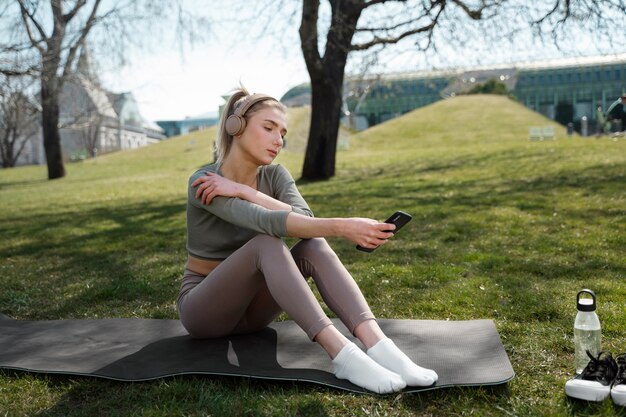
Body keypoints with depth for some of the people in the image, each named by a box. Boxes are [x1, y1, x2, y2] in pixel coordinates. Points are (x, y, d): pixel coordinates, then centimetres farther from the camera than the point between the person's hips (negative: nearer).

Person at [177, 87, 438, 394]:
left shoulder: (275, 175, -2)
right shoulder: (204, 183, -21)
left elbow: (305, 221, -23)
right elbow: (265, 221, -39)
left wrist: (244, 191, -28)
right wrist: (342, 227, -49)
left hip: (251, 306, 5)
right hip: (204, 308, -5)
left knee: (313, 246, -25)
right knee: (266, 244, -35)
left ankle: (378, 346, -39)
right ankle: (341, 354, -43)